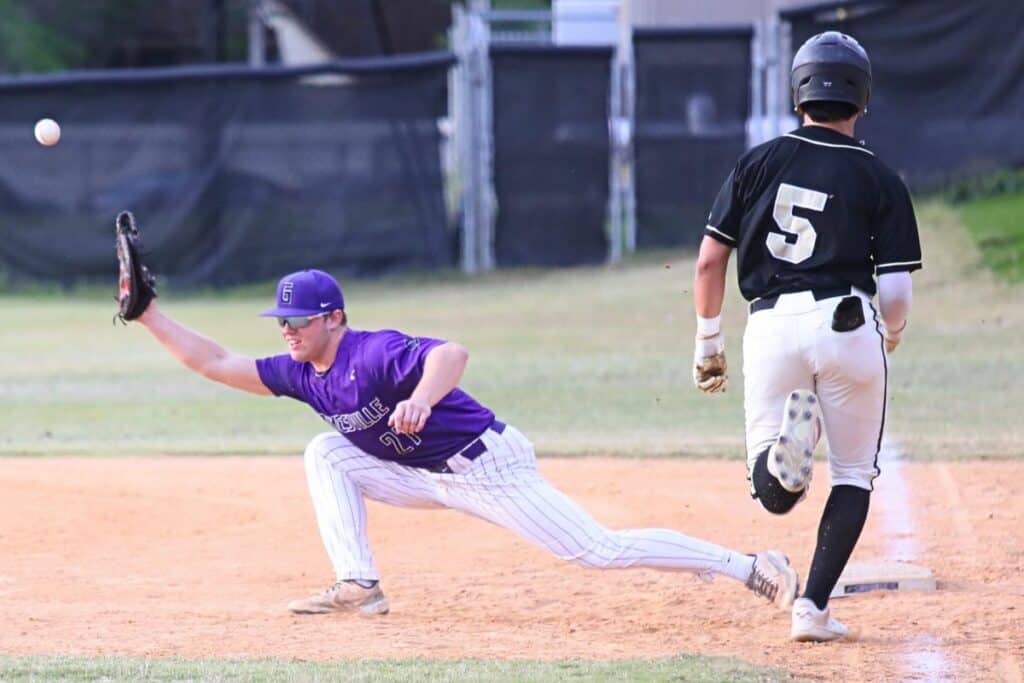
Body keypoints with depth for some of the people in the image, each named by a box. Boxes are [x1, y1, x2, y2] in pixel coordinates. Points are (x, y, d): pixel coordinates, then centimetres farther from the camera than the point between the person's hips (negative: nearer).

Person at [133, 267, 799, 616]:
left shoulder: (374, 353, -23)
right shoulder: (302, 374, 3)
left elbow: (451, 353, -40)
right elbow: (215, 362, 6)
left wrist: (421, 399, -59)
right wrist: (148, 314, -1)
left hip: (488, 463, -8)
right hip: (429, 480, 8)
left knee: (600, 549, -14)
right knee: (326, 454, 0)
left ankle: (751, 567, -11)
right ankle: (359, 587, -6)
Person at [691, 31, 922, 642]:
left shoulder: (761, 162, 6)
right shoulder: (880, 179, 1)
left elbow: (710, 259, 5)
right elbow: (896, 293, -3)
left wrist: (709, 344, 16)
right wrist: (892, 335, 19)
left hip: (772, 327, 1)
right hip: (847, 324, -1)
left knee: (775, 495, 7)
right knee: (854, 475, 16)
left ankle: (787, 440, -28)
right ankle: (814, 608, 4)